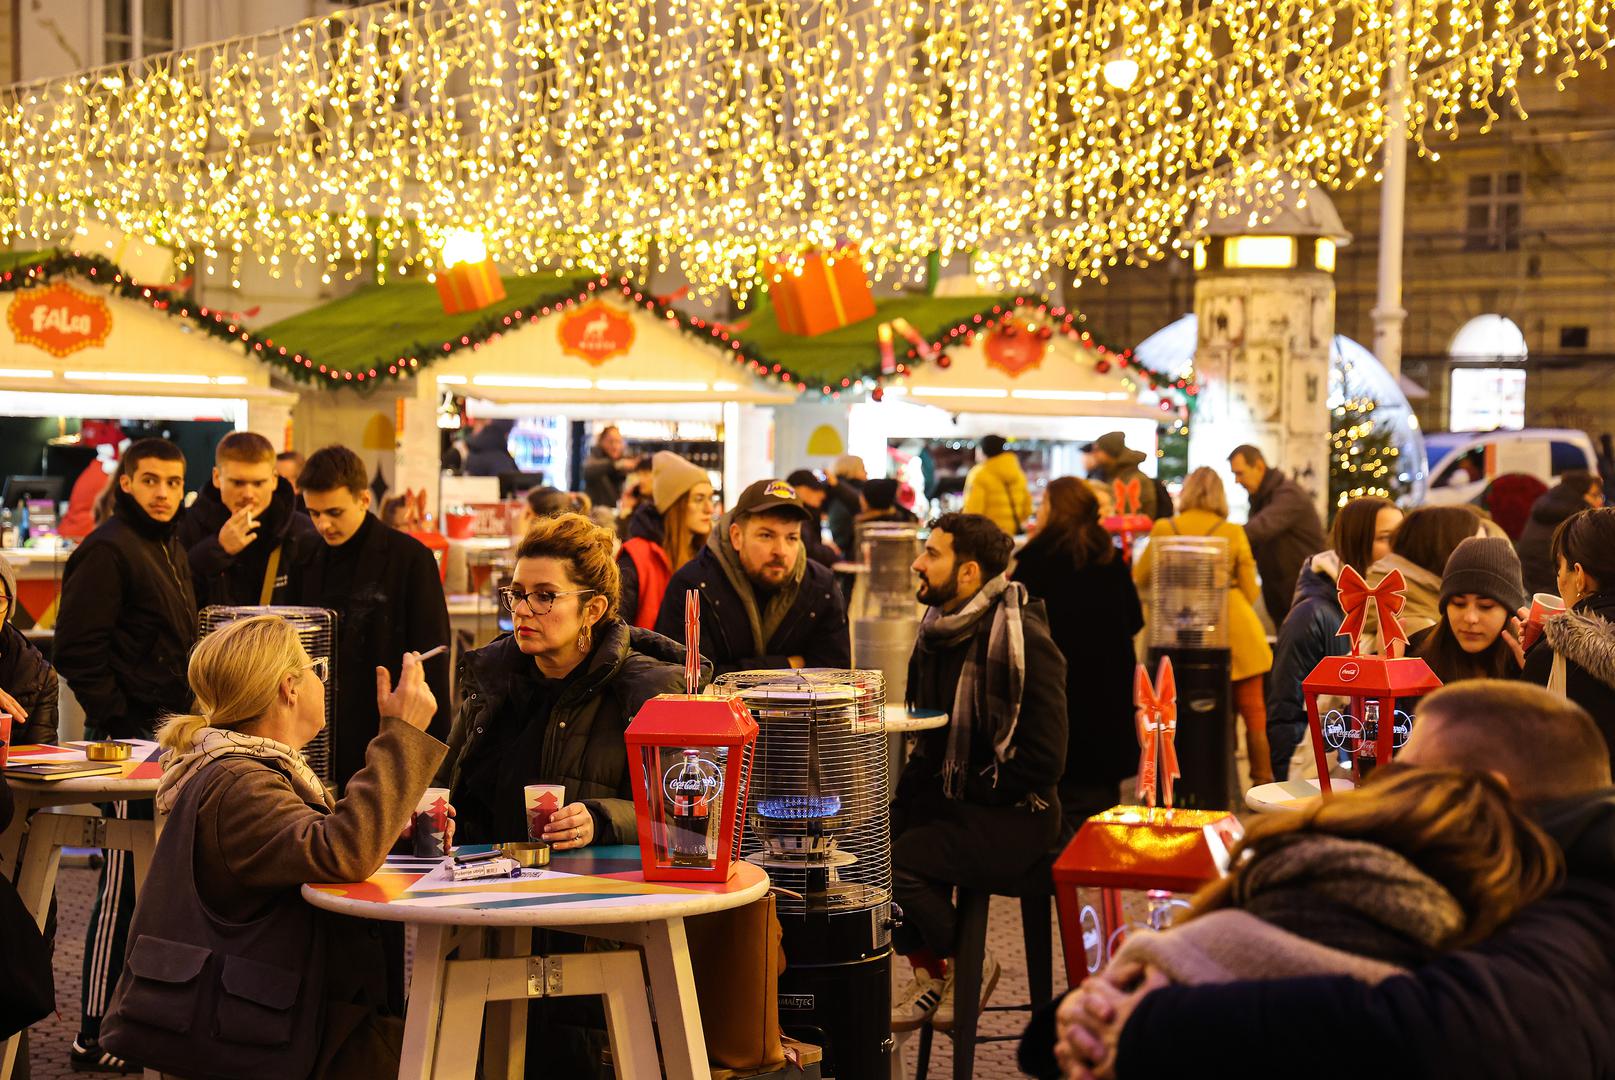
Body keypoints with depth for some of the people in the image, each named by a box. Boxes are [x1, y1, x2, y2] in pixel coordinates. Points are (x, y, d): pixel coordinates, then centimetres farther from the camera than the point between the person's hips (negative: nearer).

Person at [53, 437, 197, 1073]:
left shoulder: (171, 549, 16)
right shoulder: (108, 550, -13)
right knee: (124, 882, -7)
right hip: (128, 735, -9)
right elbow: (78, 649, -18)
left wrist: (189, 714, 15)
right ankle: (96, 1037, -3)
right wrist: (119, 720, -18)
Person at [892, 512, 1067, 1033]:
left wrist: (962, 791, -15)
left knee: (899, 861, -27)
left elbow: (1043, 761, -20)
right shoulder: (938, 632, 9)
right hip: (952, 800, 8)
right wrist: (913, 785, 2)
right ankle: (927, 974, 4)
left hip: (1013, 817, -8)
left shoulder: (1022, 641, -17)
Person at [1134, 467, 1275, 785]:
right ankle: (1263, 783, 6)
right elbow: (1251, 592, 4)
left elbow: (1141, 578, 10)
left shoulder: (1164, 529, -2)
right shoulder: (1234, 533, -2)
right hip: (1238, 632, -1)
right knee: (1253, 712, 6)